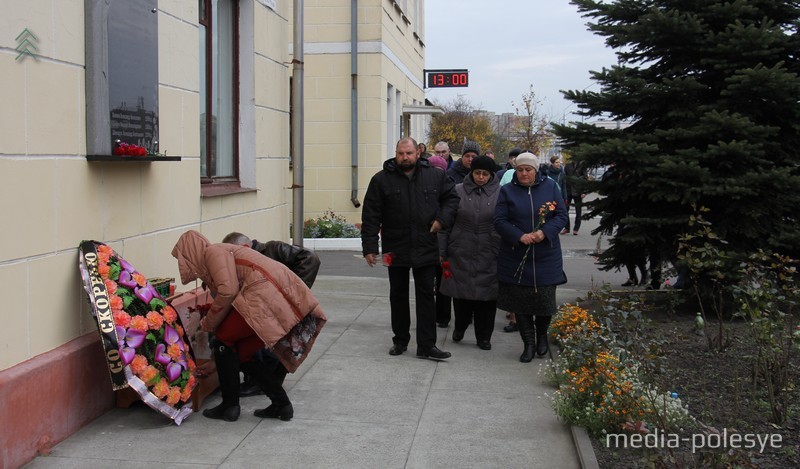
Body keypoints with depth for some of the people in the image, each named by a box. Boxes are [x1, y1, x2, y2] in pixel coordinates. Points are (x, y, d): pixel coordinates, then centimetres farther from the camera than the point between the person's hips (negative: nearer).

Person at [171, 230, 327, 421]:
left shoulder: (212, 252, 2)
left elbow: (228, 291, -12)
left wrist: (209, 322, 1)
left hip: (266, 293, -9)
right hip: (286, 300, 9)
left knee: (223, 340, 5)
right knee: (243, 353, 16)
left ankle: (230, 406, 9)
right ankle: (281, 404, 16)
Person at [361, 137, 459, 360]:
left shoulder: (435, 176, 0)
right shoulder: (381, 180, -4)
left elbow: (452, 197, 14)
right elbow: (371, 216, -4)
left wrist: (443, 219, -3)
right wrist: (370, 247, -9)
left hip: (426, 248, 0)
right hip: (395, 250, 0)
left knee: (426, 296, 2)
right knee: (398, 296, 12)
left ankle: (426, 345, 6)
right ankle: (400, 340, 25)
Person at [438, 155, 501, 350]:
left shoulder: (500, 193, 0)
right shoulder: (458, 191, 2)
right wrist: (441, 252, 3)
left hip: (489, 256, -1)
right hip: (461, 253, 1)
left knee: (486, 294, 5)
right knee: (461, 292, 8)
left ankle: (483, 336, 19)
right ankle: (460, 325, 34)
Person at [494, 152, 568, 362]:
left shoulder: (550, 186, 2)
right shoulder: (507, 190, 1)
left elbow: (561, 215, 0)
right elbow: (500, 221, -4)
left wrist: (545, 232, -17)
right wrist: (520, 237, -19)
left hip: (546, 256, 0)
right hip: (515, 257, 0)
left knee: (545, 298, 4)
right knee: (520, 300, 3)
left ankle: (542, 335, 32)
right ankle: (529, 343, 17)